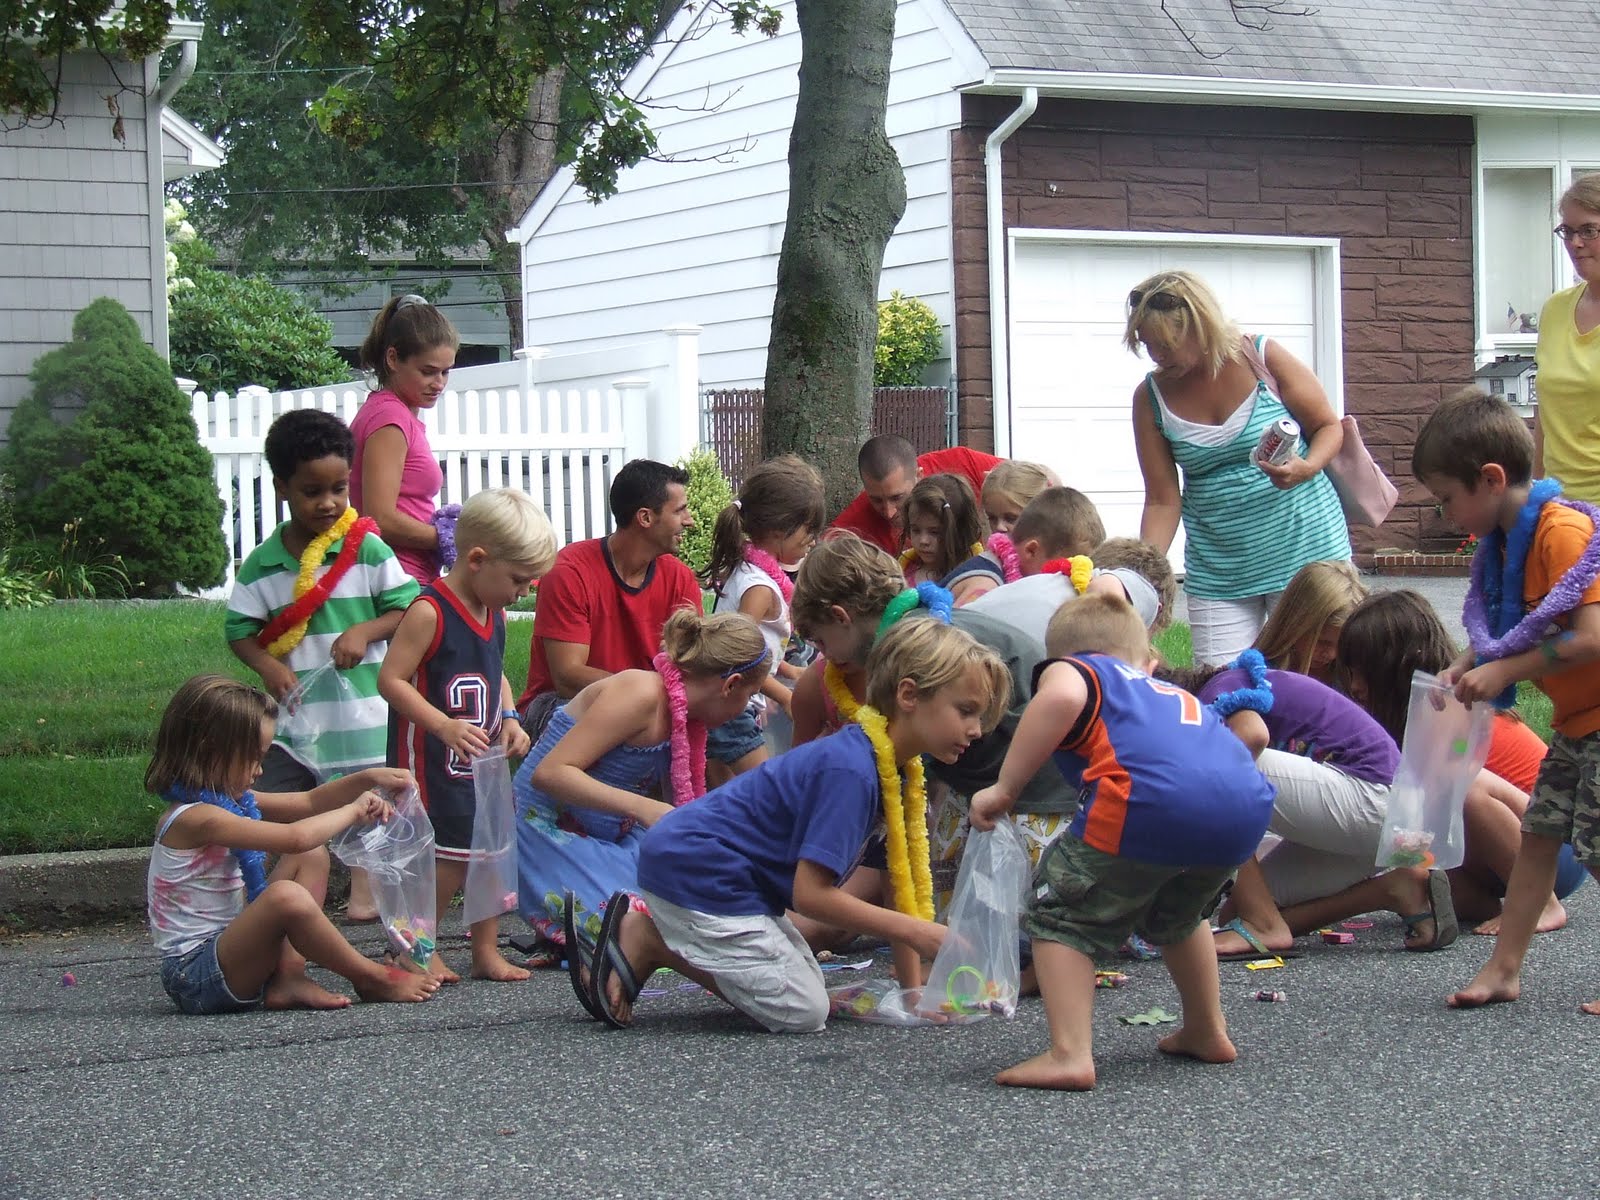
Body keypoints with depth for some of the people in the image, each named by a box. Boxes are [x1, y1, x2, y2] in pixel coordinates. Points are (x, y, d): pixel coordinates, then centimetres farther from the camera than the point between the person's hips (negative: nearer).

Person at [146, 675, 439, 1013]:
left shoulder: (234, 802, 9)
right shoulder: (194, 818, -22)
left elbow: (307, 803, 18)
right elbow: (295, 837, -30)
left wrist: (367, 779, 3)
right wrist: (353, 811, -14)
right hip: (195, 977, -10)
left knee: (312, 857, 11)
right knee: (287, 896, -33)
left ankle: (288, 979, -5)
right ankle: (372, 979, -11)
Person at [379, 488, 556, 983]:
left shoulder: (494, 614, 9)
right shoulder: (429, 612, -18)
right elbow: (390, 679, -21)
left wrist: (508, 719, 5)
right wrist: (444, 725, -29)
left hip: (482, 759, 8)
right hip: (433, 763, -8)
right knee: (450, 859, -5)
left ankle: (486, 950, 20)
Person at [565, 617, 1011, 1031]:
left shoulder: (898, 771, 6)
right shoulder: (849, 770, -25)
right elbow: (811, 893, -26)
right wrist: (916, 932, -20)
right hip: (695, 871, -10)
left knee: (807, 986, 17)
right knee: (802, 1012, -10)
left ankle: (655, 931, 10)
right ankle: (643, 940, -5)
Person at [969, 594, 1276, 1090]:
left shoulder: (1071, 669, 22)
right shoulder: (1176, 694, 40)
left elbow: (1062, 697, -3)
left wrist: (1005, 789, 0)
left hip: (1150, 801, -6)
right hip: (1246, 808, 6)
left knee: (1061, 915, 11)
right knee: (1177, 915, 35)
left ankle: (1070, 1054, -3)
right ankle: (1207, 1033, 43)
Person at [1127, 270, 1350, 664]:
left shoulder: (1265, 359, -8)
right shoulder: (1151, 398, -1)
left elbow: (1329, 427, 2)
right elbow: (1163, 501, 0)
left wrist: (1307, 467, -19)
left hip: (1304, 552, -2)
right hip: (1218, 569, 2)